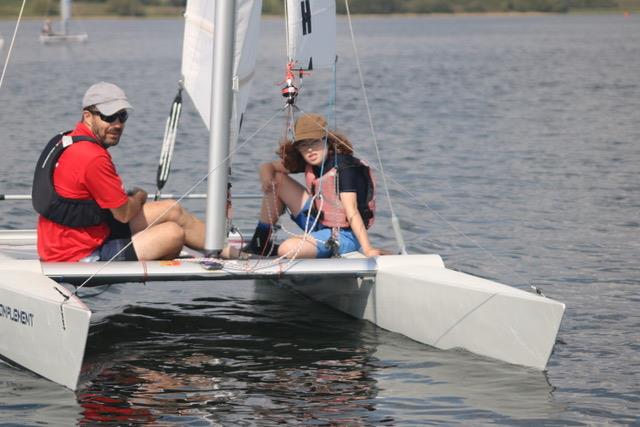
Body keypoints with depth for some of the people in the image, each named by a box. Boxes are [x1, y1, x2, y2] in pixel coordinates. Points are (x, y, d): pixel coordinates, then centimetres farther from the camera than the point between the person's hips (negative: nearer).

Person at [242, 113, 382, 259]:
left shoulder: (343, 166, -23)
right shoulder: (308, 163, -1)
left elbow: (351, 211, -29)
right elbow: (268, 166, 10)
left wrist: (367, 249, -36)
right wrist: (266, 178, -14)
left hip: (343, 235, -8)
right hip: (319, 223, 8)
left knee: (288, 249, -31)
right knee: (277, 180, 5)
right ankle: (260, 243, 13)